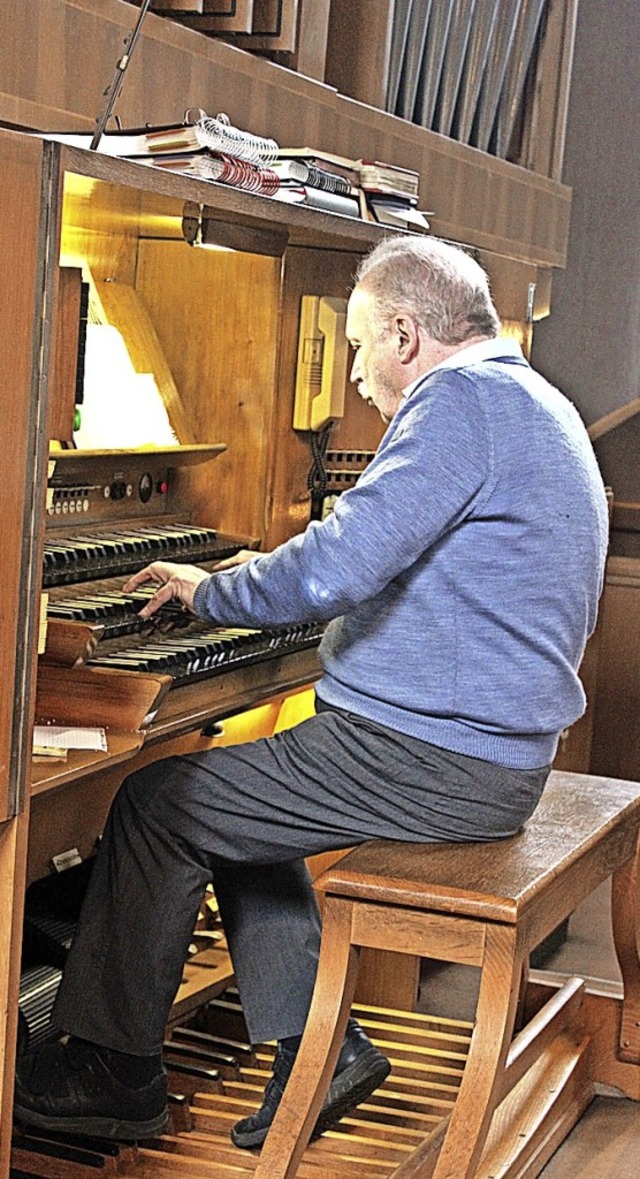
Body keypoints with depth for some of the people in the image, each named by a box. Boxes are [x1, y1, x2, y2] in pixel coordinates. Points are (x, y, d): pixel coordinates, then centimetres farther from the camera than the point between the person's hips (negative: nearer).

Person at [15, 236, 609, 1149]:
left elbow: (337, 568, -25)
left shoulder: (464, 398, -16)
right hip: (498, 742, 11)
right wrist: (275, 576, 25)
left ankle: (113, 1073, 10)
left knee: (158, 806, -3)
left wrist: (211, 593, -7)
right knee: (234, 802, 20)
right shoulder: (530, 403, 17)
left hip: (433, 760, -10)